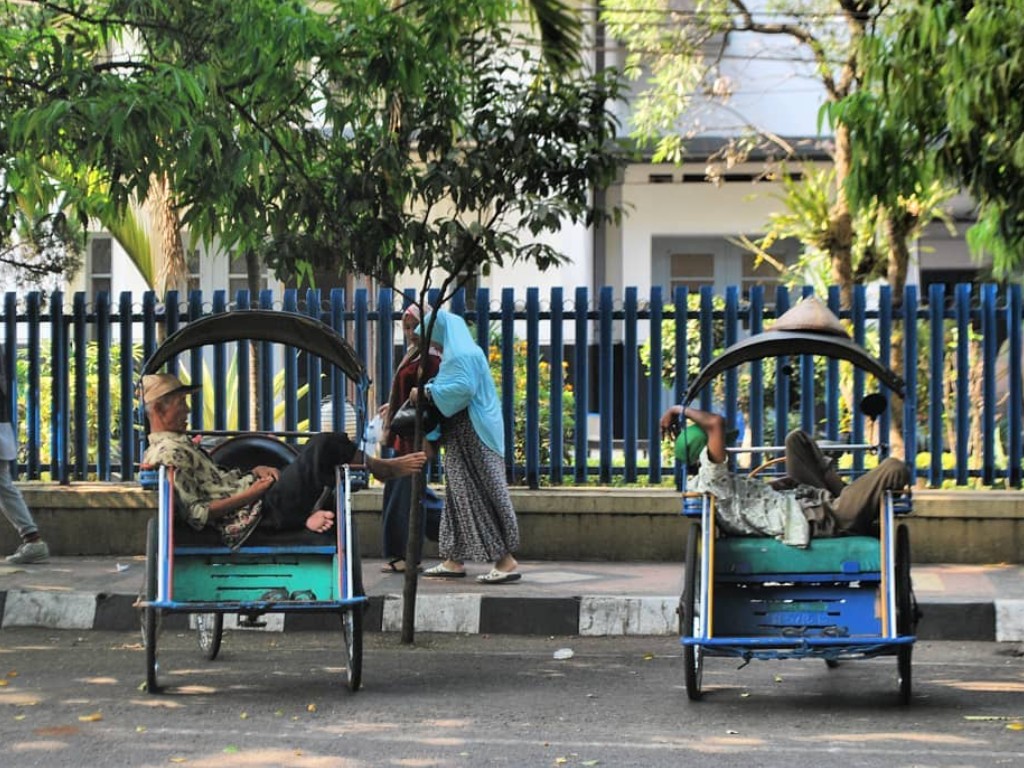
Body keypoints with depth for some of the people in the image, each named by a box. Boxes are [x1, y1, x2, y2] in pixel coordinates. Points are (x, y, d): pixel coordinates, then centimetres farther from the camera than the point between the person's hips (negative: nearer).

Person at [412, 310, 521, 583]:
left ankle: (506, 560, -10)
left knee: (479, 493, -10)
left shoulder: (461, 355, -14)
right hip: (462, 436, 11)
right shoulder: (463, 352, 17)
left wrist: (427, 392, -17)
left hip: (472, 435, -11)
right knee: (459, 494, 11)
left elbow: (463, 387, -26)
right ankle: (455, 560, 14)